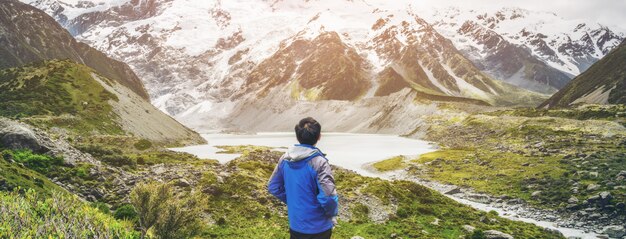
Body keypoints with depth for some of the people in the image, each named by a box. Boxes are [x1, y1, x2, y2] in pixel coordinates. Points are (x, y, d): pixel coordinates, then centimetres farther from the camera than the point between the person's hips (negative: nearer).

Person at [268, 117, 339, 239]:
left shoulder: (285, 159, -5)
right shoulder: (319, 162, -23)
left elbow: (273, 187, 5)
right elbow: (328, 197, -28)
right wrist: (332, 214, -8)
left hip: (295, 225, 5)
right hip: (318, 227, -5)